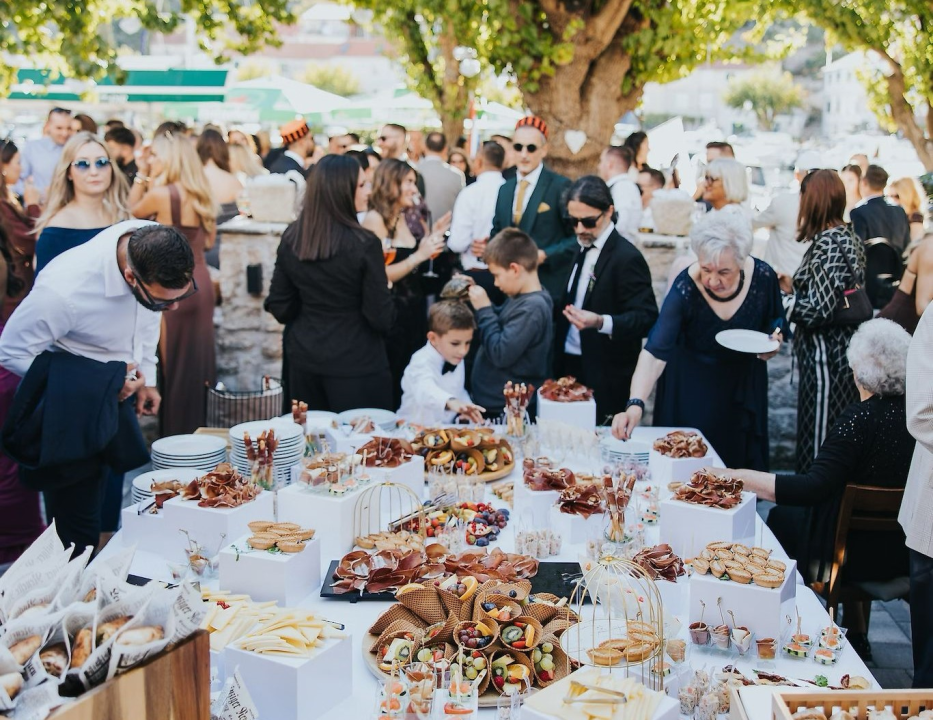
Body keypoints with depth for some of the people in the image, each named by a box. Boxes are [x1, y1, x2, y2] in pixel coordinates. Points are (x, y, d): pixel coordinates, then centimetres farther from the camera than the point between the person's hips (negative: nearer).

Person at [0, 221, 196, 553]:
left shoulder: (153, 246, -16)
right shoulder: (64, 290, -34)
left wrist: (147, 376, 5)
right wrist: (105, 382, -22)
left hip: (116, 393, 6)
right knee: (77, 529, -2)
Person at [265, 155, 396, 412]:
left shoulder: (291, 238, -2)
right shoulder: (364, 244, -18)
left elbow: (279, 308, 4)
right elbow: (381, 318, -14)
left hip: (304, 359, 5)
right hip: (357, 364, -5)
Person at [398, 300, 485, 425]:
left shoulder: (457, 360, 4)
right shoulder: (422, 363, -20)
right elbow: (426, 391, -41)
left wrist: (467, 409, 0)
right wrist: (450, 402, -61)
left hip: (446, 429, 6)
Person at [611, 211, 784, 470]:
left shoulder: (762, 277, -19)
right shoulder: (685, 288, -28)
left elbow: (775, 321, 4)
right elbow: (655, 352, -36)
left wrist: (775, 339, -20)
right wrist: (635, 405, -50)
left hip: (744, 387, 3)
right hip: (690, 390, -3)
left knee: (742, 463, 14)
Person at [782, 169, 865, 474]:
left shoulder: (828, 243, -18)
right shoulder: (848, 236, 11)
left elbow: (820, 310, -22)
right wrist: (796, 288, 17)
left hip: (825, 357, -10)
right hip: (845, 353, 10)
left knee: (818, 450, -3)